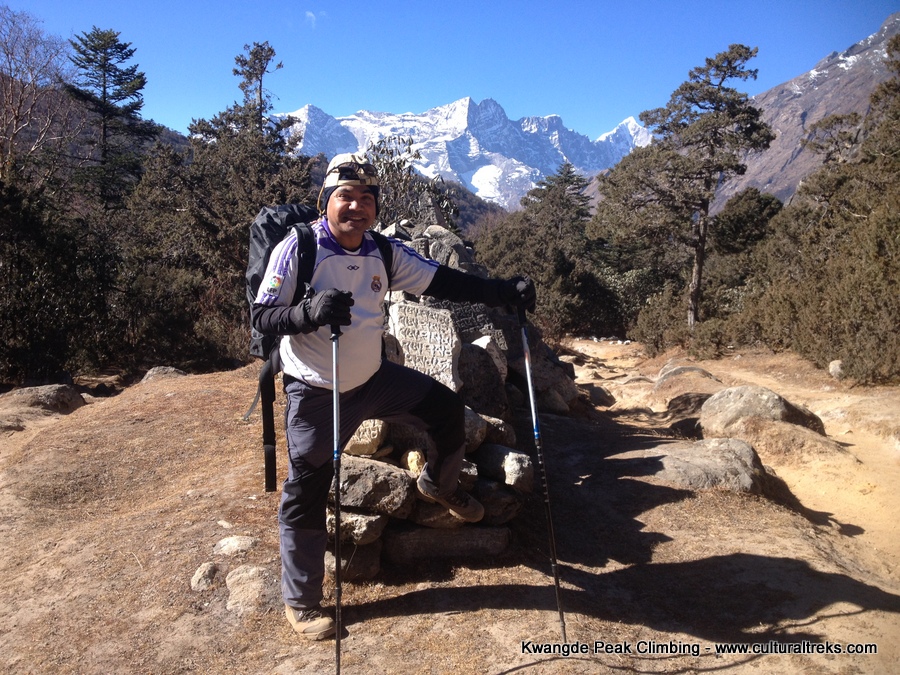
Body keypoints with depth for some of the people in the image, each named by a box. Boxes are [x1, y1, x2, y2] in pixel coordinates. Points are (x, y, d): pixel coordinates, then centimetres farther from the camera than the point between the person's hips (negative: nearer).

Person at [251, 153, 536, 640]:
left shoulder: (384, 252, -3)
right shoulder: (298, 248, -17)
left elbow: (441, 282, -6)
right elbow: (260, 316, -18)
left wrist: (503, 291, -18)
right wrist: (310, 311, -38)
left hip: (374, 379, 5)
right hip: (317, 395, -5)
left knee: (447, 410, 11)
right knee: (306, 496, 2)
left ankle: (439, 485, 41)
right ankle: (300, 602, 23)